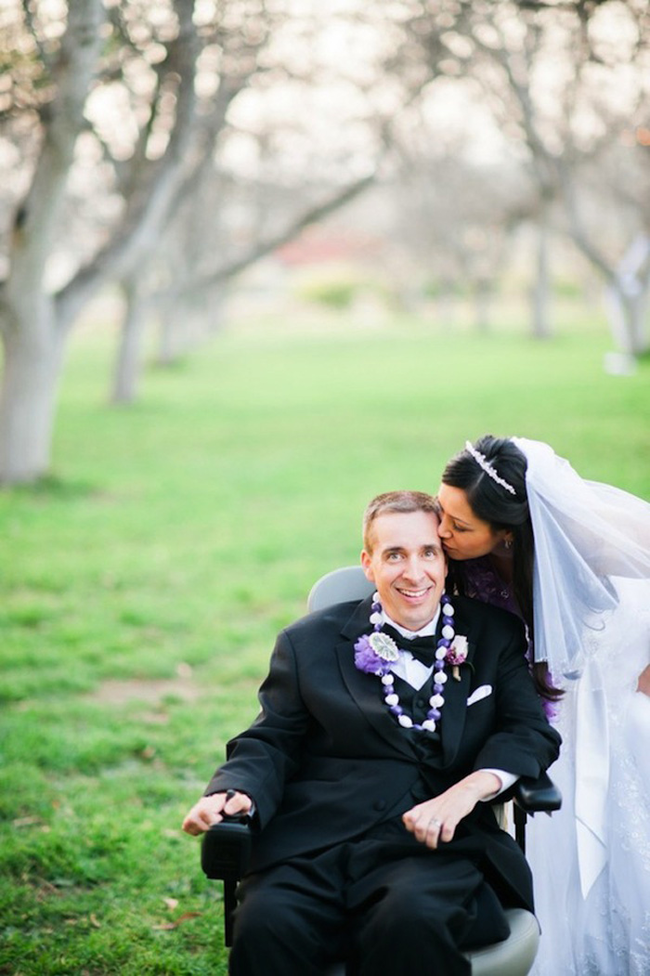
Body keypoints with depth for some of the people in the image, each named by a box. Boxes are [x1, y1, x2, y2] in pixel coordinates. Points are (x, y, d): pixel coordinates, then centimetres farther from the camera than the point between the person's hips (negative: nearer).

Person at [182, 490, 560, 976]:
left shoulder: (495, 636, 16)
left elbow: (533, 730, 7)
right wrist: (235, 791, -9)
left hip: (436, 844, 0)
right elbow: (272, 742, 14)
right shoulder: (310, 643, 16)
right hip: (314, 846, 0)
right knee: (266, 927, -31)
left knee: (413, 920, -35)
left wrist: (468, 789, -12)